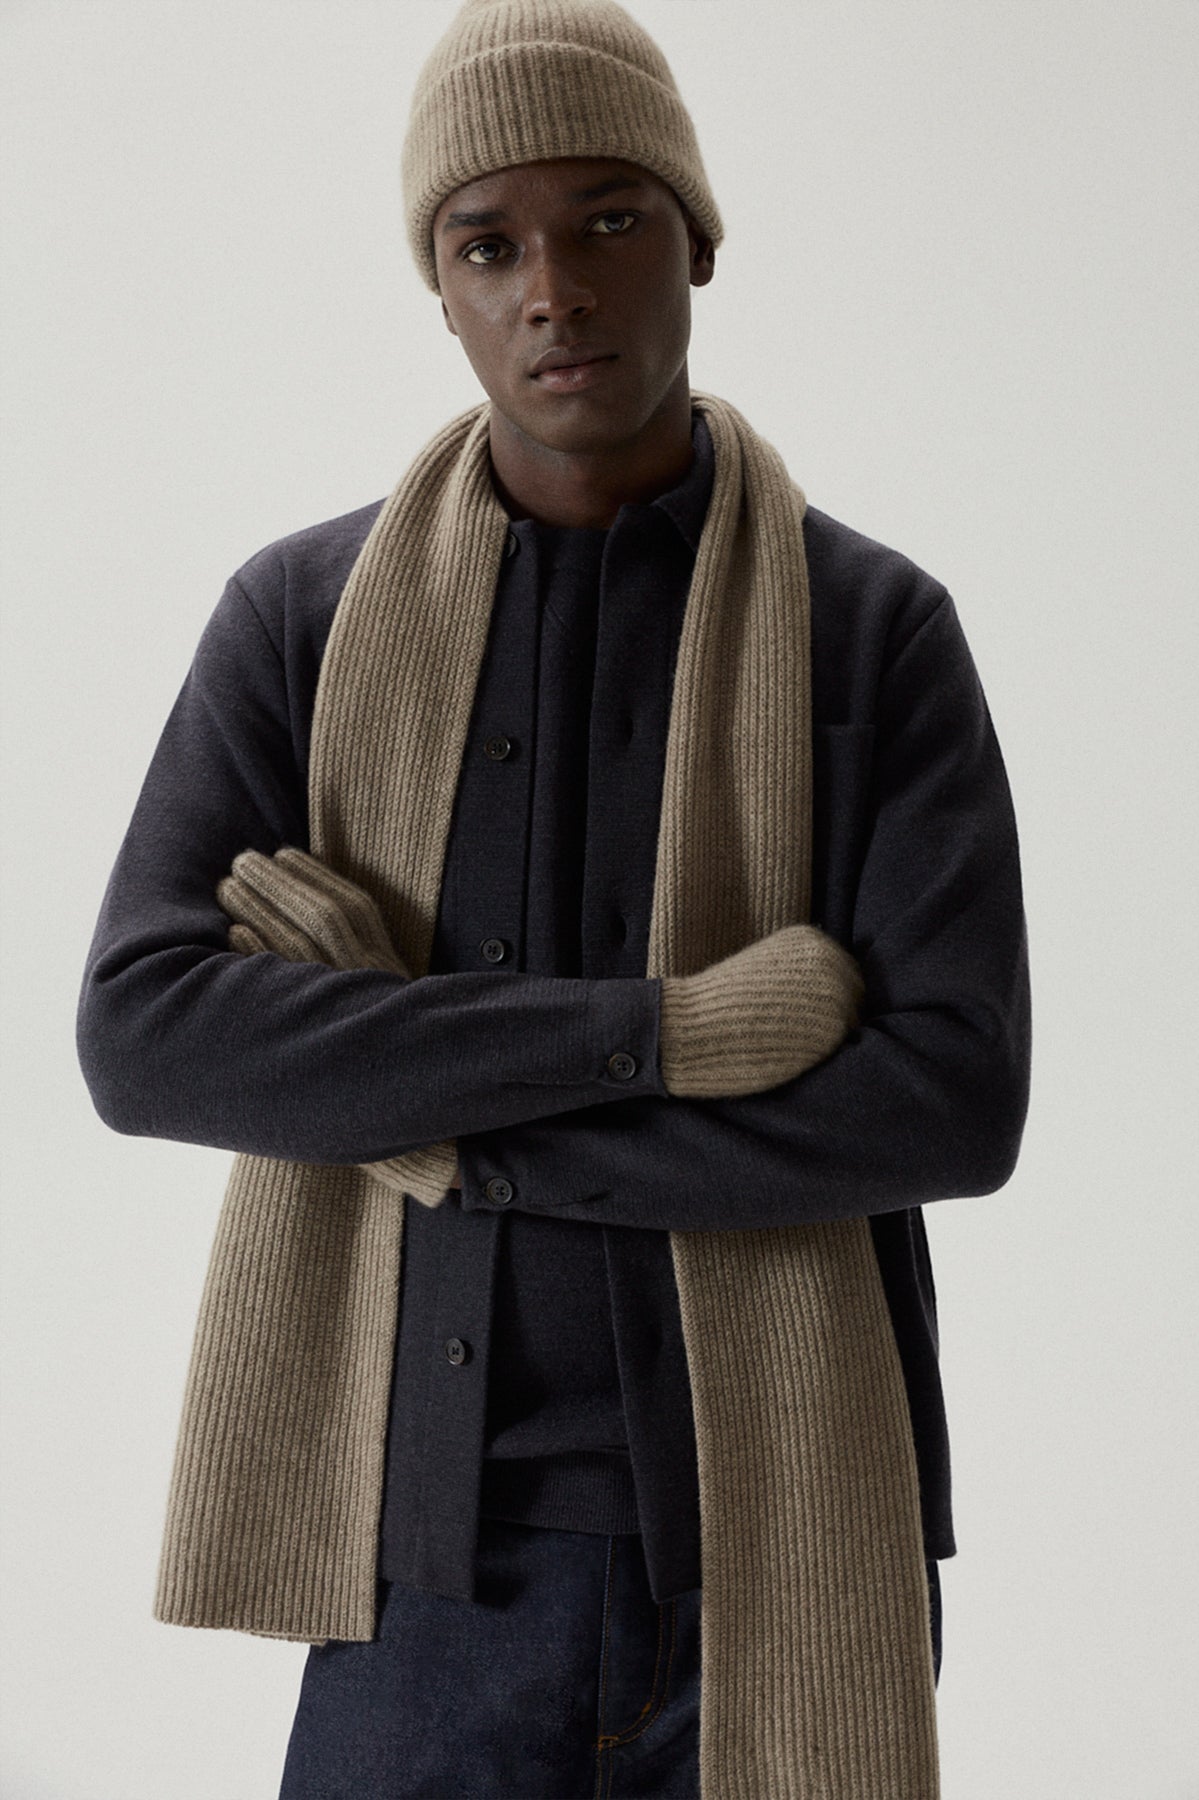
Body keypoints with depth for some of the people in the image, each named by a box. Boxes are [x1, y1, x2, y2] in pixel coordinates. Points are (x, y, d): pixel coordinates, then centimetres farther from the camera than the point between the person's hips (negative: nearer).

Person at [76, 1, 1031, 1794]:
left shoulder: (881, 631, -2)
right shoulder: (301, 615, 1)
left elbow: (959, 1100, -12)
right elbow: (143, 1035, -12)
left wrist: (434, 1122, -14)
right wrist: (659, 1025, -19)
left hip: (778, 1569, 0)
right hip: (434, 1567, 1)